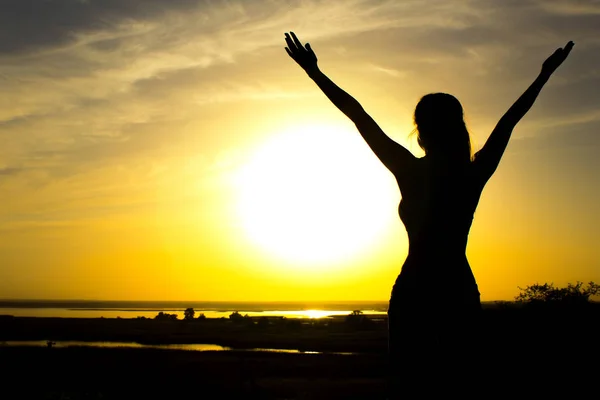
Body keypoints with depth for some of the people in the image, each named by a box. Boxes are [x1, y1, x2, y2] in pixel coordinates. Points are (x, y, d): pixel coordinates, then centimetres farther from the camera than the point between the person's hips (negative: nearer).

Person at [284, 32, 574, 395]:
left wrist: (315, 73, 2)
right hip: (461, 292, 3)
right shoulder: (476, 174, 1)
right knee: (461, 381, 8)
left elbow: (360, 117, -3)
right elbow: (511, 118, 13)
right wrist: (545, 74, 26)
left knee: (411, 384, 0)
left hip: (414, 292, -3)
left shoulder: (412, 172, -7)